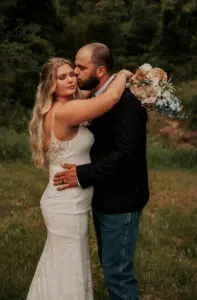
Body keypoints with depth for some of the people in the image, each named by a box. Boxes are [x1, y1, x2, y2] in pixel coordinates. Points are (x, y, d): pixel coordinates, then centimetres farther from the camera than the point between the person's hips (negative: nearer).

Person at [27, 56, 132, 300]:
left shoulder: (59, 112, 8)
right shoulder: (63, 112, -22)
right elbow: (112, 97, -27)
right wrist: (123, 74, -8)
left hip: (65, 203, 10)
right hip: (68, 206, -10)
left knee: (58, 268, 24)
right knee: (69, 273, 5)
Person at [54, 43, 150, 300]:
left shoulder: (126, 101, -20)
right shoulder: (98, 99, 8)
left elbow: (125, 152, -27)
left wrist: (83, 175, -25)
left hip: (120, 201, -9)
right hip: (104, 198, 9)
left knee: (117, 271, -1)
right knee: (111, 266, 20)